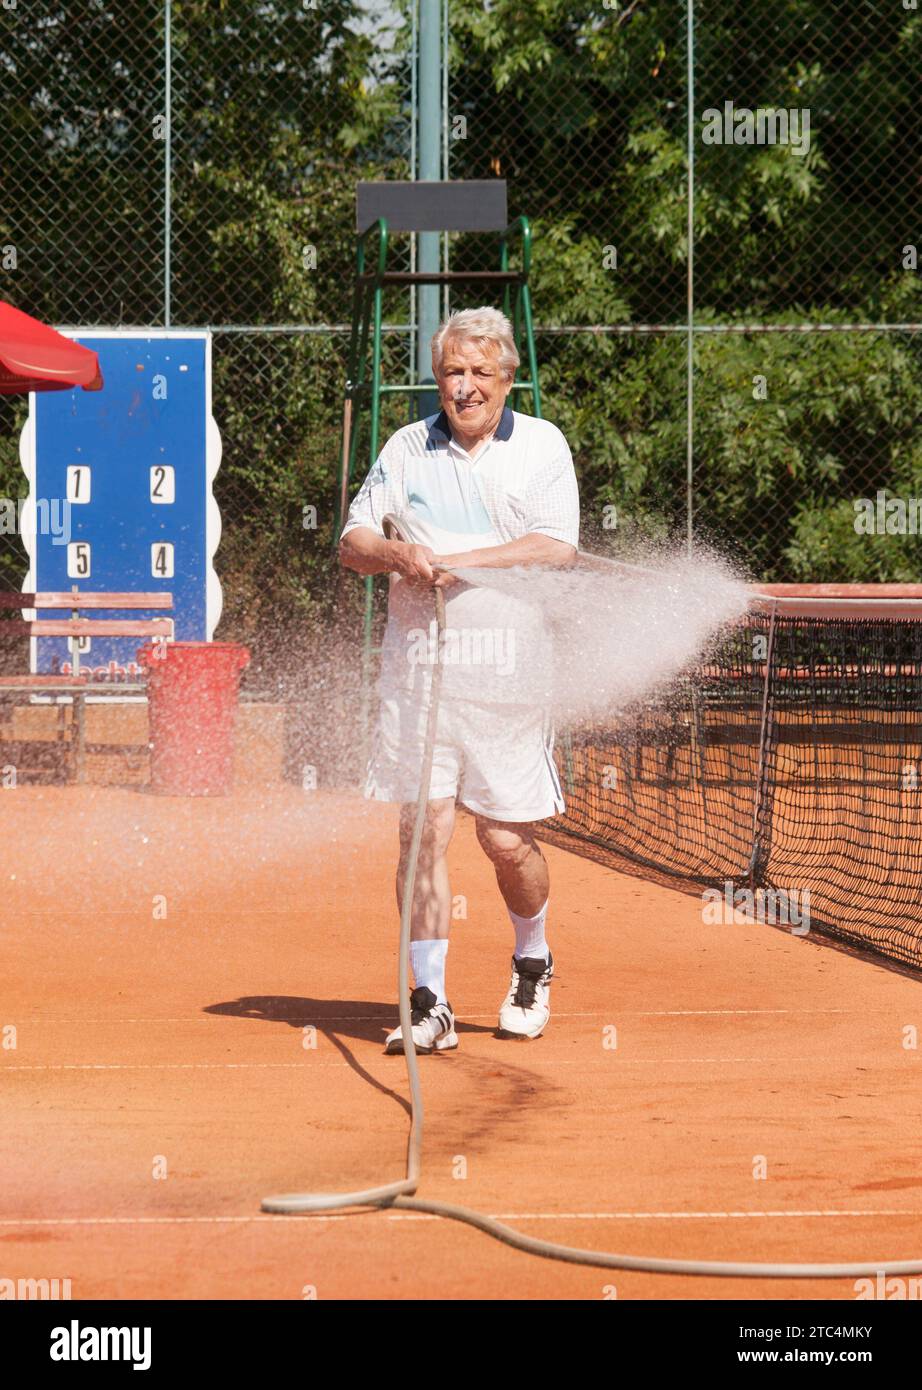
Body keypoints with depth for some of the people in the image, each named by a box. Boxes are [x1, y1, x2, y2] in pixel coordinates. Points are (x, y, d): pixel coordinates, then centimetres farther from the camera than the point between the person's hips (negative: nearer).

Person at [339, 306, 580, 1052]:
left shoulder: (542, 445, 4)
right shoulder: (407, 448, 11)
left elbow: (558, 547, -9)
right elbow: (352, 541, 10)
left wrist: (455, 561, -16)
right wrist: (399, 553, -12)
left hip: (510, 675, -2)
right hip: (418, 668, 2)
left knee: (507, 840, 1)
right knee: (423, 828, -5)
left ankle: (533, 964, 29)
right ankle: (430, 1003, 0)